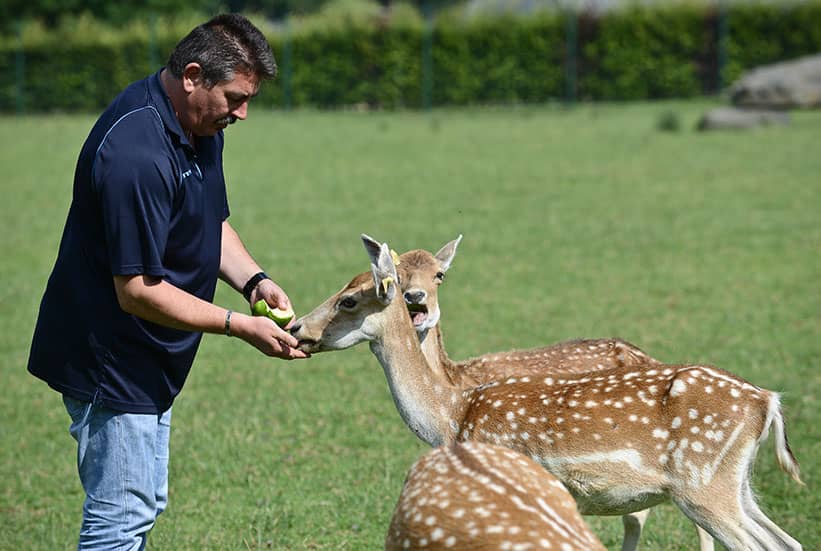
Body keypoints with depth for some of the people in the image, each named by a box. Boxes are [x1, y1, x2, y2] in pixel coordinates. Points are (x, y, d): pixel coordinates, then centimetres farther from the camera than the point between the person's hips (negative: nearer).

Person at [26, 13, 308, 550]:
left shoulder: (200, 125, 2)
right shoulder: (139, 154, -30)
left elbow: (211, 222, 17)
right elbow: (137, 291, -28)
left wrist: (253, 279, -3)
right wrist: (242, 326, -23)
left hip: (150, 362, 10)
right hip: (111, 360, -10)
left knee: (145, 504, 18)